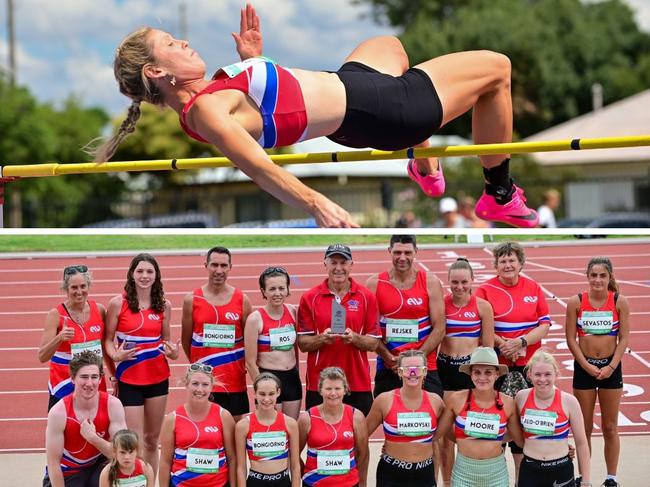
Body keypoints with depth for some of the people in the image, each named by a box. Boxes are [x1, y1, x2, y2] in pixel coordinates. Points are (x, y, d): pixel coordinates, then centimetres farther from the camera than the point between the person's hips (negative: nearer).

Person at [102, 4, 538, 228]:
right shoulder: (206, 111, -28)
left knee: (390, 44, 43)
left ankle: (426, 171, 41)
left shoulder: (205, 95, 1)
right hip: (369, 110, -11)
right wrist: (315, 202, -54)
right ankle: (501, 195, 19)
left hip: (348, 85, 11)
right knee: (496, 67, 2)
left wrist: (252, 60, 8)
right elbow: (258, 166, -42)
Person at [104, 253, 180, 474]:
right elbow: (108, 339, -2)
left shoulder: (164, 305, 3)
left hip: (158, 378, 4)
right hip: (129, 379, -4)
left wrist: (173, 352, -7)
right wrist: (115, 356, -21)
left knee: (152, 440, 13)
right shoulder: (118, 303, -6)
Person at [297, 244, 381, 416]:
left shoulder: (366, 297, 4)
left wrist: (354, 338, -16)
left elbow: (373, 343, 3)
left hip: (358, 384, 0)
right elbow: (302, 344, 2)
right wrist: (322, 338, -17)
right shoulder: (310, 298, 3)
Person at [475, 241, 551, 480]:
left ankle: (521, 476, 17)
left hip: (528, 364, 2)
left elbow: (545, 324, 2)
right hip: (496, 365, -2)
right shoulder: (485, 290, -2)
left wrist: (521, 342, -14)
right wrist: (502, 344, -19)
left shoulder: (534, 288, 6)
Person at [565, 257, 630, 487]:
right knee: (584, 427, 7)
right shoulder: (576, 302, -6)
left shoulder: (619, 302, -5)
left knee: (610, 428, 7)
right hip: (584, 367, 0)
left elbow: (624, 338, -3)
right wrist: (587, 366, -11)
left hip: (611, 367, 0)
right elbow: (571, 338, -4)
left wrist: (611, 367, -12)